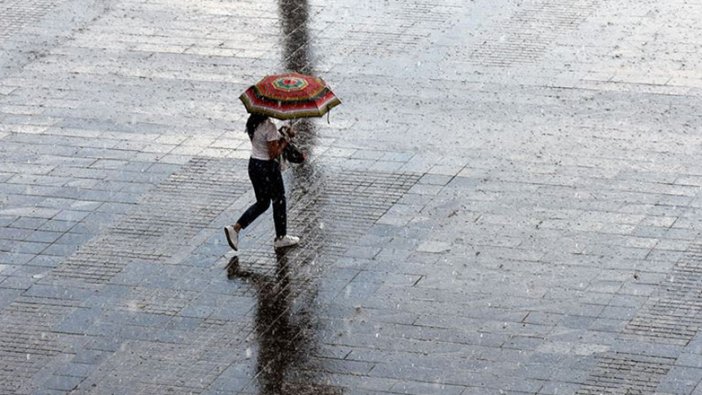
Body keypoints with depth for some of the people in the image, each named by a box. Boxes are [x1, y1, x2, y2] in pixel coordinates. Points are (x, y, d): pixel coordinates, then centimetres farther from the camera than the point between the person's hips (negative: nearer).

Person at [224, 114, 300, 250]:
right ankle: (281, 238, 26)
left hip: (253, 164, 8)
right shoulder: (269, 127, -24)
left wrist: (282, 133, 3)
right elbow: (274, 154, -23)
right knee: (278, 201, 13)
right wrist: (285, 142, -9)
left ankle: (235, 228, 5)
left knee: (262, 203, 19)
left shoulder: (252, 123, 1)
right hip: (268, 167, -8)